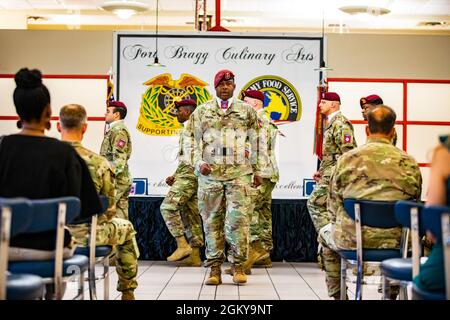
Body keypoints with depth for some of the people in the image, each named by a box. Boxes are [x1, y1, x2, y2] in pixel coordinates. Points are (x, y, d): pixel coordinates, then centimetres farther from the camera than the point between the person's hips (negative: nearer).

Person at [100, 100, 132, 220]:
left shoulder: (119, 131, -12)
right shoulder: (115, 130, 21)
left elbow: (119, 160, -20)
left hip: (116, 180, -10)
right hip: (122, 180, 10)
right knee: (121, 217, 9)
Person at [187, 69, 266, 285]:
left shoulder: (246, 111, 11)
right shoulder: (202, 111, 11)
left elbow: (255, 143, 13)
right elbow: (195, 141, 8)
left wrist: (257, 171, 12)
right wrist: (199, 163, -7)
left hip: (239, 173, -1)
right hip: (210, 174, 1)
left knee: (238, 218, -10)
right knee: (212, 220, 2)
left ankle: (237, 265, 3)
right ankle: (214, 269, 9)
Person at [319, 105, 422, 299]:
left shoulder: (347, 159, -5)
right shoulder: (409, 163, -2)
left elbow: (333, 206, 0)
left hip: (353, 239, -1)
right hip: (396, 241, 1)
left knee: (325, 234, 32)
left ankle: (337, 294, 32)